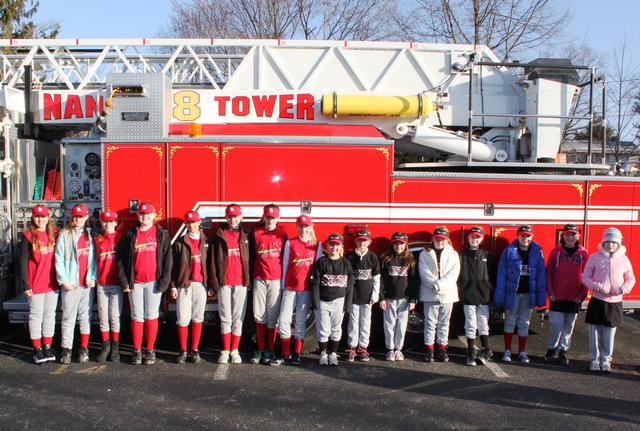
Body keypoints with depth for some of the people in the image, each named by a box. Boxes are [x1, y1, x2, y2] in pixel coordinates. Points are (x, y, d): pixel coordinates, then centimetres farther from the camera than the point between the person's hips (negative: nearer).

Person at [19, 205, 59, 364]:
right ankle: (37, 349, 11)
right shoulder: (28, 236, -5)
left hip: (52, 283, 4)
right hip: (35, 284, -4)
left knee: (50, 315, 9)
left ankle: (47, 347, 18)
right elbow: (23, 262, -6)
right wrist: (25, 285, -10)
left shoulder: (54, 234, 6)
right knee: (36, 315, 4)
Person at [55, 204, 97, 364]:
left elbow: (94, 258, 9)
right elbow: (59, 259, -2)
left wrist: (93, 277, -2)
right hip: (71, 284, -3)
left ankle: (84, 348, 12)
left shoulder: (90, 235, 11)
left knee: (85, 316, 6)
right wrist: (63, 280, -9)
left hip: (88, 283, 3)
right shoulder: (64, 235, 2)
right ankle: (66, 349, 3)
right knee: (69, 317, -2)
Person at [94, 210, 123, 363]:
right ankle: (105, 346, 15)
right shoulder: (97, 240, 10)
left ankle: (115, 348, 9)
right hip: (101, 284, 3)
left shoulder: (121, 238, 1)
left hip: (116, 283, -3)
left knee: (115, 316, -1)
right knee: (103, 317, 5)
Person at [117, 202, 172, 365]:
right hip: (135, 282, 1)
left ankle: (150, 350, 12)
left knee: (151, 316, 3)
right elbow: (120, 259, 7)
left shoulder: (162, 235, 5)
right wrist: (124, 281, -1)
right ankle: (137, 351, 12)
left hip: (153, 282, -1)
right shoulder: (130, 235, 8)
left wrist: (164, 281, -7)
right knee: (137, 317, 4)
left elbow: (168, 259, 1)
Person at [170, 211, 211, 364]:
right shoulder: (179, 242, 6)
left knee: (197, 318, 4)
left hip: (201, 284, 1)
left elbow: (210, 264, 8)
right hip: (183, 284, -1)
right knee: (183, 319, -1)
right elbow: (174, 265, 3)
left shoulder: (206, 242, 9)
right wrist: (173, 286, -3)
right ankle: (183, 351, 9)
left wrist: (211, 285, 5)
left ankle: (195, 350, 12)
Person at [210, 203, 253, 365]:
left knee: (238, 318, 4)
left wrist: (249, 280, 1)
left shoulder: (246, 236, 8)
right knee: (225, 318, 3)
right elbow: (214, 259, 3)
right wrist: (214, 281, -3)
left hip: (241, 283, 1)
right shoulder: (220, 235, 6)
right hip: (224, 283, 0)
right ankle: (225, 351, 12)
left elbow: (250, 259, 7)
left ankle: (235, 350, 13)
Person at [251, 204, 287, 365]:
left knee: (273, 315, 0)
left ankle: (270, 350, 7)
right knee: (259, 315, 3)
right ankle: (260, 349, 12)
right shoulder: (256, 234, 7)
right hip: (259, 279, 1)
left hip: (276, 279, -1)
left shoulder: (282, 234, 5)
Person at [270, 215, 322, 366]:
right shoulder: (290, 243, 4)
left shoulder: (317, 245, 5)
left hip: (306, 289, 0)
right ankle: (285, 355, 5)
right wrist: (283, 286, 6)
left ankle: (296, 355, 15)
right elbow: (285, 265, 7)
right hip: (290, 288, 0)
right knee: (284, 320, -4)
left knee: (300, 322, 6)